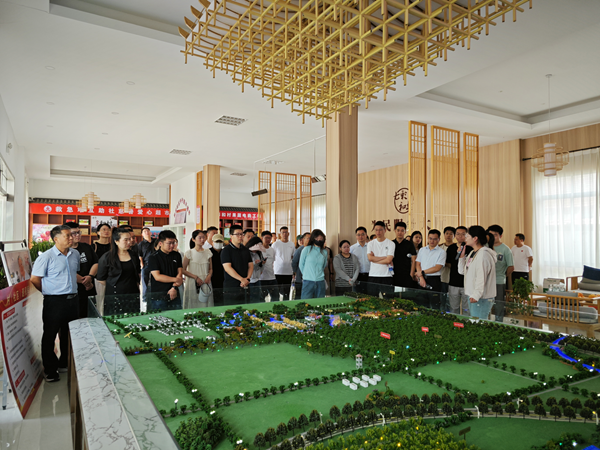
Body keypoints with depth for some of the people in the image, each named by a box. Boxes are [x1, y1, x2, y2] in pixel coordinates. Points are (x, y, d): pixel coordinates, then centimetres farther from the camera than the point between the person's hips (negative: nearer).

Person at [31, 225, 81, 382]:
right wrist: (48, 292, 0)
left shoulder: (75, 254, 8)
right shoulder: (46, 257, -12)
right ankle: (50, 371, 19)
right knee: (49, 336, 6)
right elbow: (34, 279, -9)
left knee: (70, 334, 17)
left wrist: (83, 280, 13)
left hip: (73, 300, 6)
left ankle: (65, 364, 34)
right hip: (54, 302, -6)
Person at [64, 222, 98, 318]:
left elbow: (96, 263, 9)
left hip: (88, 289, 5)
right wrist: (84, 281, -12)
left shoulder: (87, 247, 13)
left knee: (88, 316, 6)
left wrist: (90, 276, -9)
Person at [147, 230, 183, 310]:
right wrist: (175, 279, -11)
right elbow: (157, 277, -13)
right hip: (158, 297, -4)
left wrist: (174, 287, -11)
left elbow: (180, 273, 4)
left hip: (174, 295, 4)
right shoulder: (153, 257, -5)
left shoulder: (177, 255, 9)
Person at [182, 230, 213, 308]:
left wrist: (208, 277, -7)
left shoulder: (208, 252, 9)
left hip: (206, 283, 3)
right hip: (192, 283, -3)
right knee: (193, 306, -3)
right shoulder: (189, 253, -2)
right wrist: (196, 277, -13)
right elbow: (183, 270, -4)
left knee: (206, 304, 0)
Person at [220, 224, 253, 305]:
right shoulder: (226, 251, -4)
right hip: (230, 287, -5)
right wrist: (242, 279, -17)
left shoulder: (246, 250, 15)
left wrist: (247, 278, -5)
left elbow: (251, 265, 13)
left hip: (244, 286, 5)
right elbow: (227, 268, -13)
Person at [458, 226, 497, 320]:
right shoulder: (472, 253, 15)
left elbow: (482, 277, -23)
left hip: (482, 298, -10)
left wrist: (476, 295, -29)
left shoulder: (484, 254, -15)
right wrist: (462, 256, 7)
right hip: (472, 296, 10)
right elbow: (462, 271, 18)